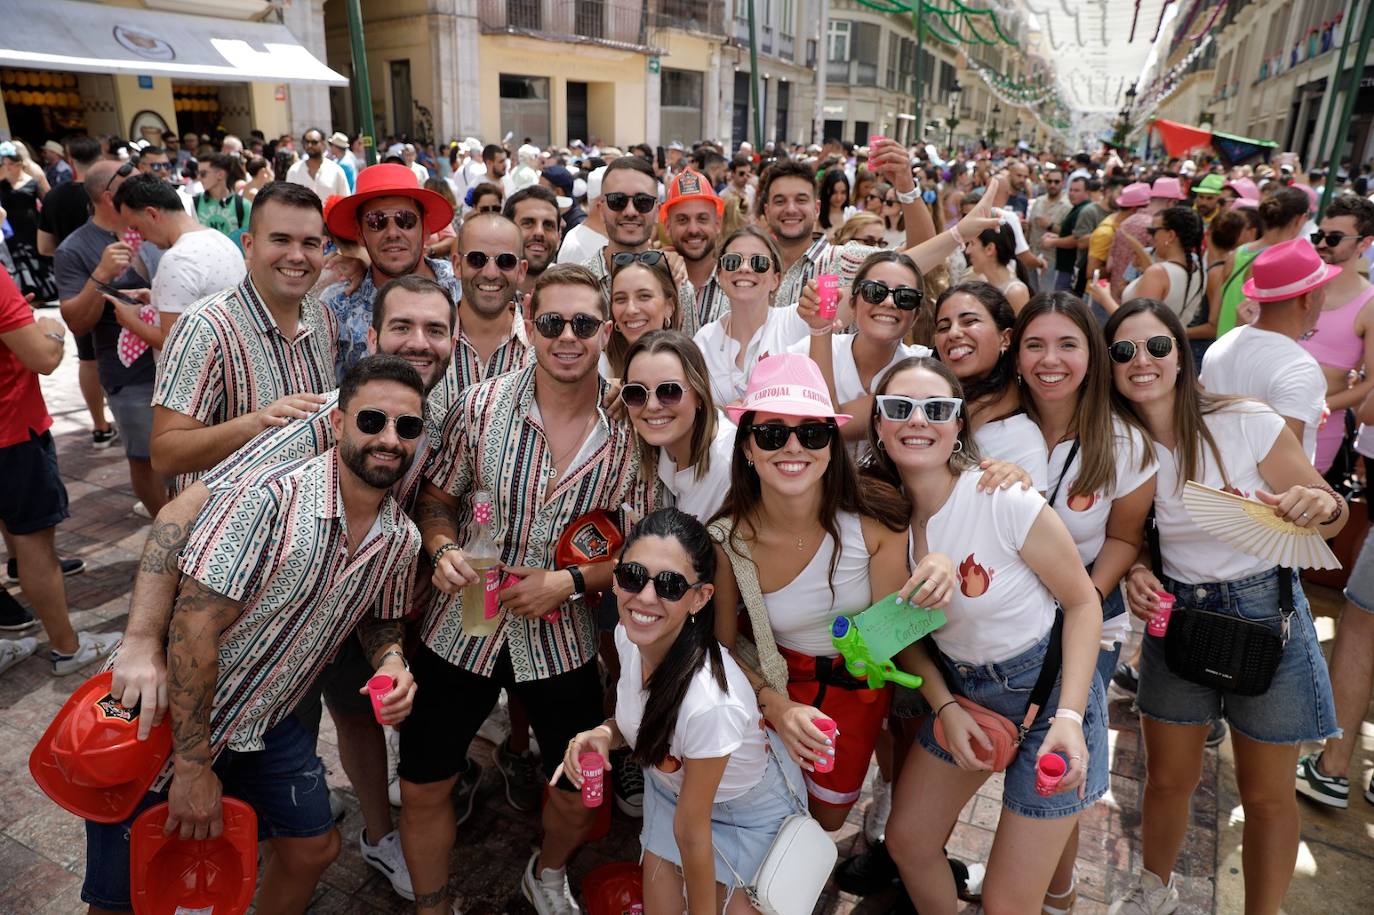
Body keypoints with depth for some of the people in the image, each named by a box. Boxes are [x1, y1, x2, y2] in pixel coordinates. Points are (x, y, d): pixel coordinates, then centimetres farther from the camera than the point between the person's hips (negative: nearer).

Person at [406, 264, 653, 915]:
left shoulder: (629, 429, -11)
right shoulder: (482, 404, -10)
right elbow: (437, 498, 3)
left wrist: (568, 581, -18)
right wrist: (443, 548, -17)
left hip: (561, 637, 0)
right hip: (459, 626, 0)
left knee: (578, 794, 14)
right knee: (423, 787, 11)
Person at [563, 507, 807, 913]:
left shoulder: (709, 703, -41)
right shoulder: (630, 636, -22)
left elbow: (691, 833, -26)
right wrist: (604, 734, -19)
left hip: (749, 807, -5)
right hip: (672, 784, 5)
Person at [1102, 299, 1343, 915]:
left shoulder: (1245, 422, -16)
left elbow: (1331, 513, -9)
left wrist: (1320, 506, -31)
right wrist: (1135, 572, -14)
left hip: (1266, 613, -2)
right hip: (1174, 616, 3)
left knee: (1266, 795, 11)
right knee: (1168, 778, 16)